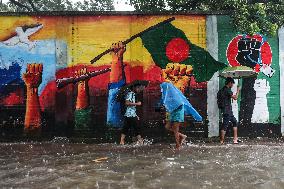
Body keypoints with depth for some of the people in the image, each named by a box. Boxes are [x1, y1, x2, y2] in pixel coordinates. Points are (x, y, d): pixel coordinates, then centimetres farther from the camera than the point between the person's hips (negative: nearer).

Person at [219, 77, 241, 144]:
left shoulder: (223, 89, 14)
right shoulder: (227, 90, -15)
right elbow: (235, 98, -14)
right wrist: (238, 91, 0)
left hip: (228, 111, 10)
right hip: (227, 110, -10)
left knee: (235, 122, 16)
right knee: (225, 125, -6)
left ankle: (235, 139, 19)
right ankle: (222, 141, 1)